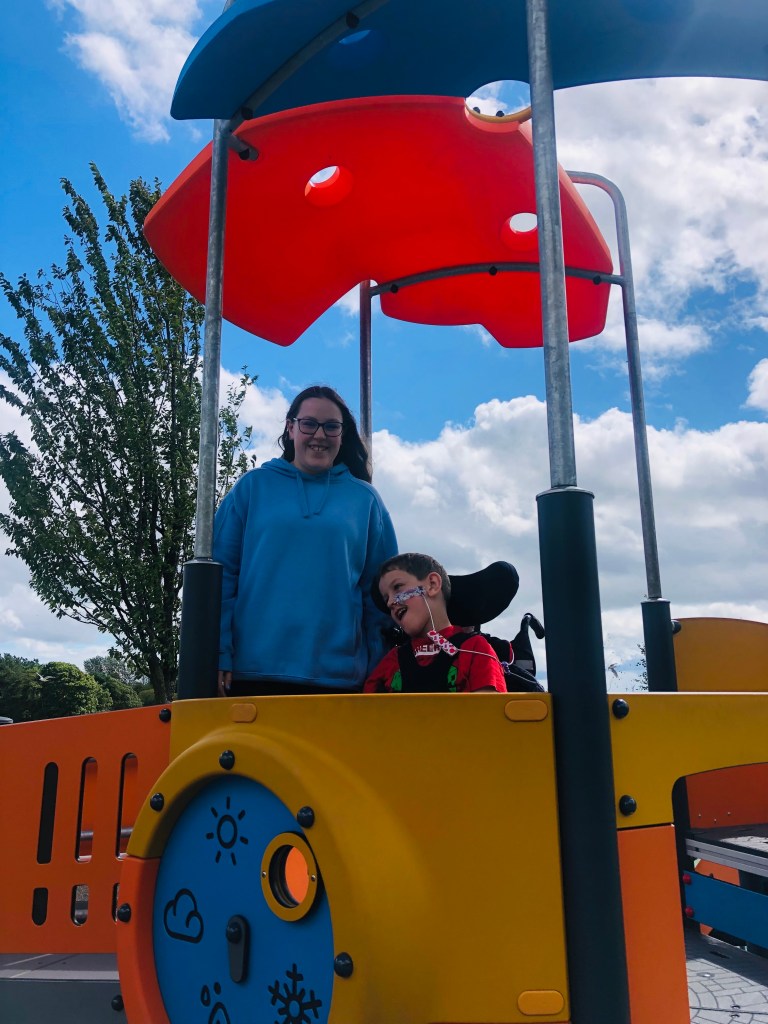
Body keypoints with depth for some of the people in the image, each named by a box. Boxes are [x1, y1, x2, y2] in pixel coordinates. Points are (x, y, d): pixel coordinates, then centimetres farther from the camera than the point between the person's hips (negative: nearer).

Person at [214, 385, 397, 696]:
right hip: (253, 671, 0)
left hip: (338, 675, 1)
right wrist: (219, 655, -5)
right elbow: (222, 573, 3)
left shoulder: (364, 499, 9)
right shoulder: (253, 486, 6)